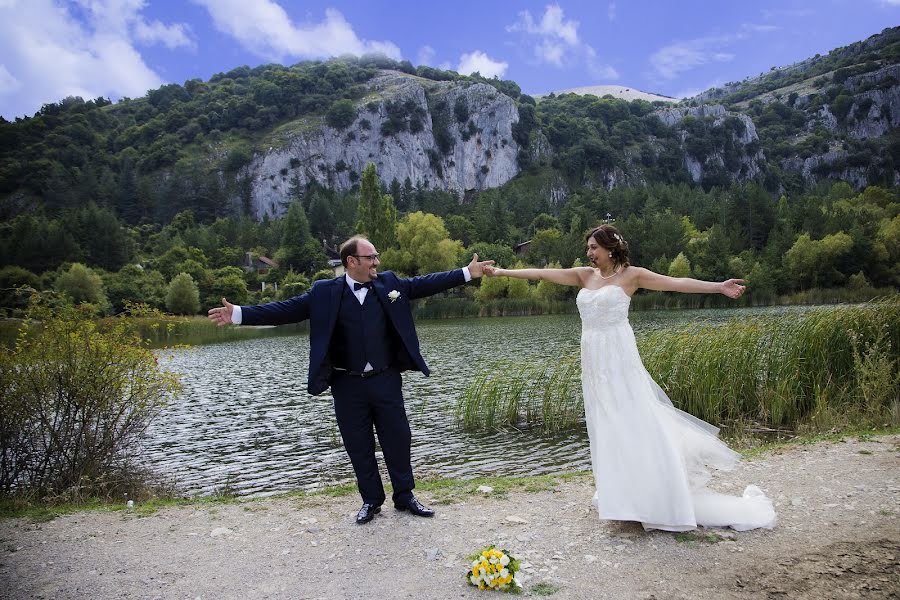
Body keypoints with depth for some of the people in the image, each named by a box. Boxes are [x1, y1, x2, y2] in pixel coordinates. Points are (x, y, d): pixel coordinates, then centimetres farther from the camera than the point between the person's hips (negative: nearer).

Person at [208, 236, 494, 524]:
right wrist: (239, 314, -15)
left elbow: (424, 284, 6)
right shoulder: (325, 292, -4)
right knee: (359, 446, 9)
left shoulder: (389, 282, 3)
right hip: (348, 384, -1)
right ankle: (371, 501, 27)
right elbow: (286, 309, -7)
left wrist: (467, 272, 3)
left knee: (398, 439, 9)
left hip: (386, 379, 2)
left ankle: (405, 496, 28)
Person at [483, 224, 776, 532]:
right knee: (605, 427, 8)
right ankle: (618, 494, 18)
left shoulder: (631, 274, -1)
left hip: (619, 358, -5)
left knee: (633, 422, -4)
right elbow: (542, 273, 11)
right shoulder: (585, 274, 12)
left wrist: (719, 287, -16)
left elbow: (675, 283, -7)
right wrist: (501, 271, 9)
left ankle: (654, 499, 6)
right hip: (593, 360, 5)